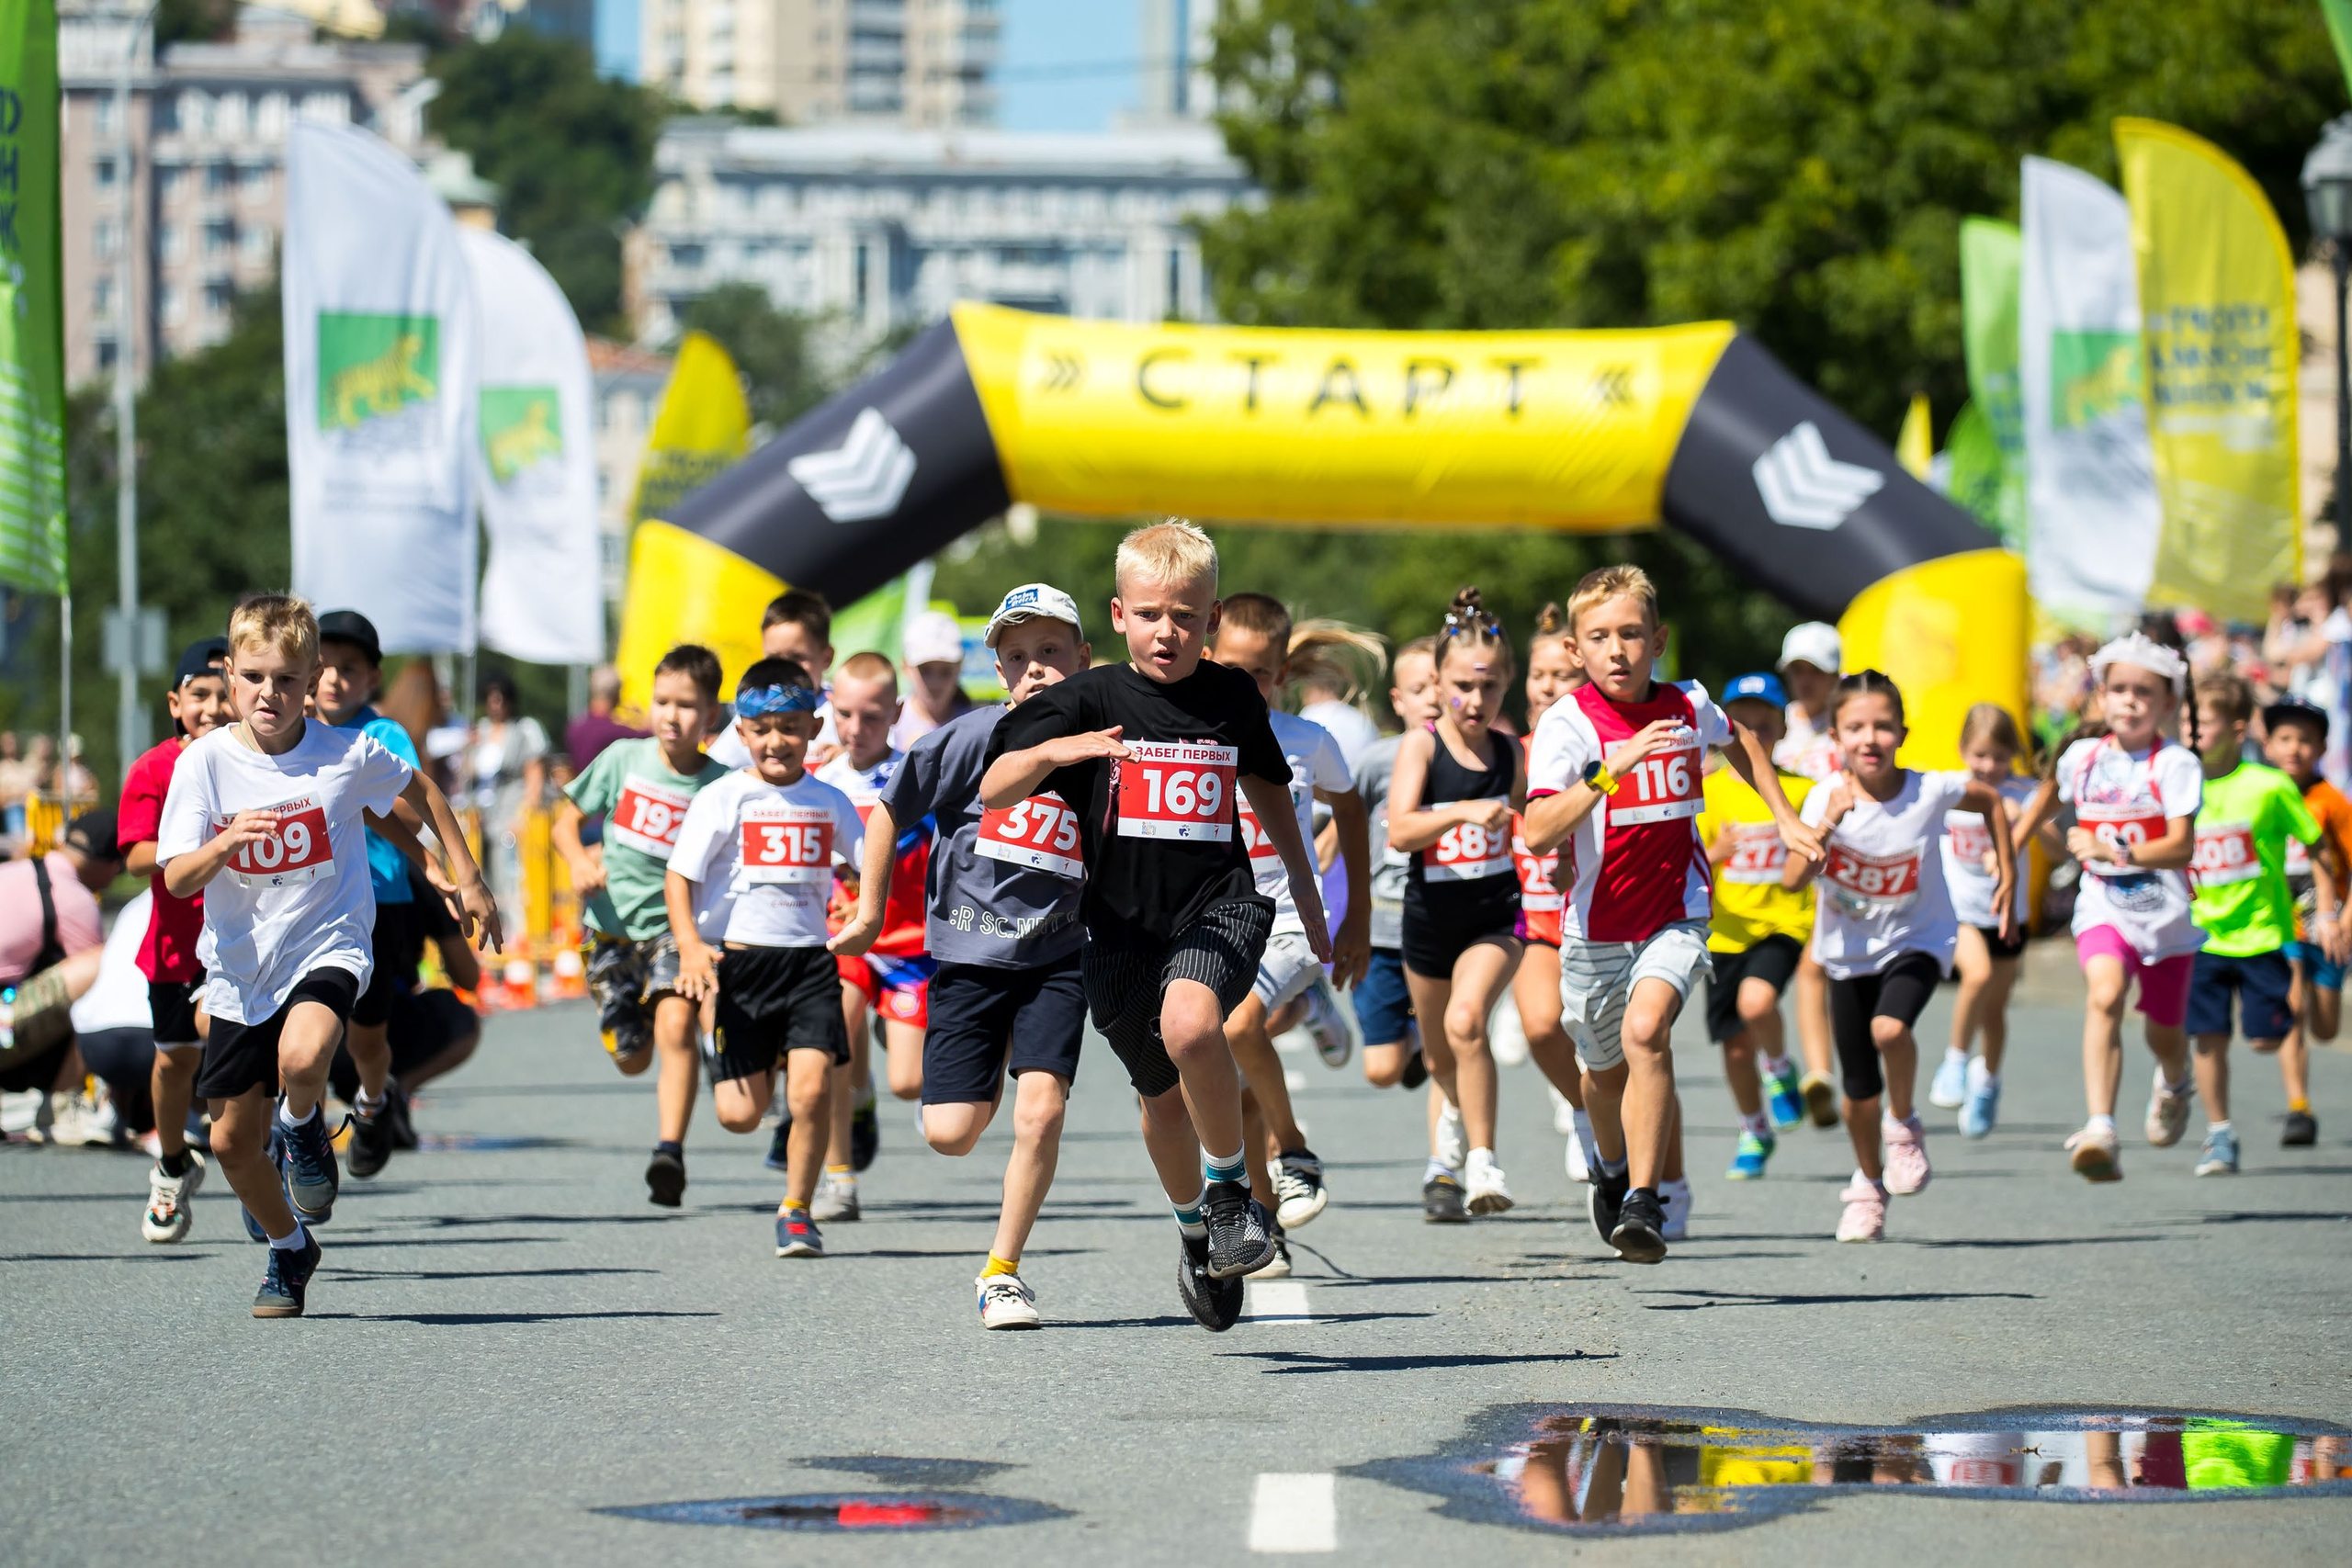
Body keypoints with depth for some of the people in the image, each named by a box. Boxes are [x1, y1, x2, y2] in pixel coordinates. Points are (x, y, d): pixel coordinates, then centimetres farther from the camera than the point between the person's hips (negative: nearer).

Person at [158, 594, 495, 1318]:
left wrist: (467, 878, 14)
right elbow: (176, 878, -13)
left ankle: (303, 1127, 2)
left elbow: (419, 790, 12)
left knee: (301, 1059, -35)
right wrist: (226, 844, -34)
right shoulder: (205, 763, -8)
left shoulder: (348, 754, -9)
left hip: (326, 946, -3)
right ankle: (289, 1251, 35)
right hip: (240, 966, 3)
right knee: (233, 1140, 7)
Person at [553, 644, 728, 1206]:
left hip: (677, 922, -2)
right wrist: (579, 860, -14)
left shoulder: (721, 785, -7)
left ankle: (669, 1153, -28)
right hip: (613, 921, 2)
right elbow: (565, 822, 7)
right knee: (631, 1057, 6)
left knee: (675, 1024, -27)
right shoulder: (623, 759, -3)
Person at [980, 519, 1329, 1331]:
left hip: (1218, 905, -1)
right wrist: (1048, 752, -31)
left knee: (1189, 1022, -32)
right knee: (1165, 1097, 13)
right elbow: (991, 792, -11)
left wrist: (1305, 888, 27)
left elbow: (1265, 786, 22)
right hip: (1123, 923, 1)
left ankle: (1231, 1189, -11)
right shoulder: (1088, 699, -4)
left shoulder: (1233, 698, 3)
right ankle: (1194, 1228, 42)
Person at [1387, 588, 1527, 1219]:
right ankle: (1464, 1129, 52)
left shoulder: (1509, 752, -1)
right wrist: (1463, 812, -40)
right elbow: (1400, 831, -26)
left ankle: (1481, 1162, -21)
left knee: (1466, 1020, -27)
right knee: (1440, 1053, 19)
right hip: (1432, 912, 0)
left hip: (1496, 912, 0)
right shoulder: (1421, 745, -12)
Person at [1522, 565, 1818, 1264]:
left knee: (1646, 1030, -27)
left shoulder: (1688, 707, -5)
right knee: (1606, 1068, 18)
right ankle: (1614, 1168, 51)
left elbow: (1738, 741, 22)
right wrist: (1612, 771, -40)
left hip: (1677, 917, 0)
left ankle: (1644, 1201, -25)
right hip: (1597, 926, 0)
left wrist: (1785, 818, 20)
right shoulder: (1568, 723, -16)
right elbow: (1539, 832, -31)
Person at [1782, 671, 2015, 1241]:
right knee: (1860, 1087, 5)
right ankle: (1868, 1184, 33)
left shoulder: (1930, 792, -17)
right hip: (1849, 948, 2)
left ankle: (1904, 1126, -2)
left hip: (1917, 941, -2)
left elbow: (1990, 799, 5)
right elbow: (1792, 879, -24)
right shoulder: (1827, 796, -16)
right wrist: (1829, 823, -36)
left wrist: (2007, 876, 7)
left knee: (1888, 1028, -31)